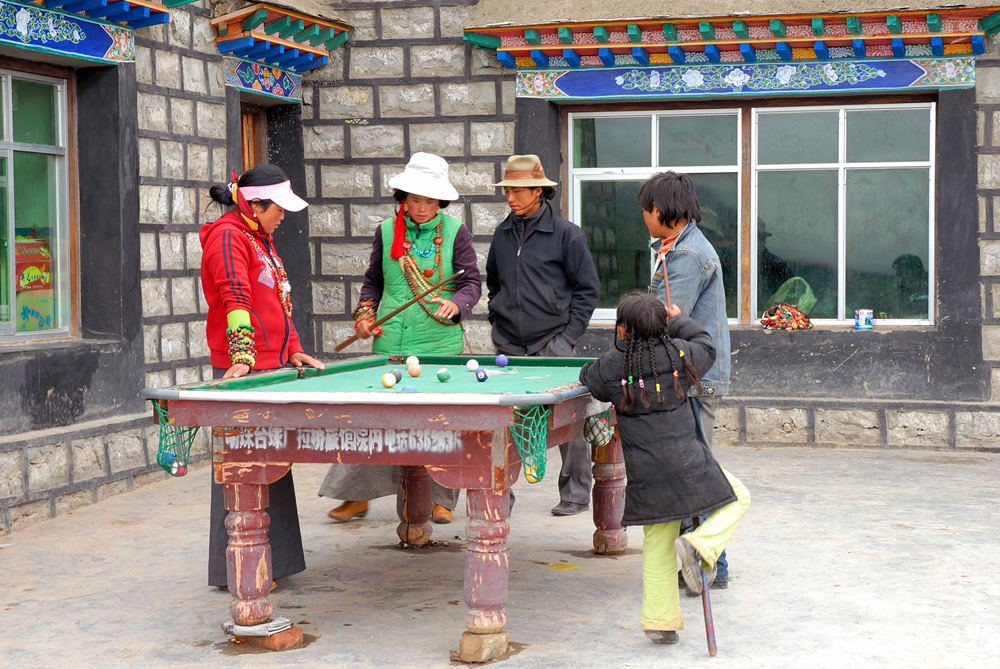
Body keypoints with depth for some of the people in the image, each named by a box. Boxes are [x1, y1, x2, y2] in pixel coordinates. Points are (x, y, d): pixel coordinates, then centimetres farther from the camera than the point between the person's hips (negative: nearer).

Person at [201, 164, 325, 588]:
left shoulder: (261, 239, 20)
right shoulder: (228, 236, -10)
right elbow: (235, 297, -22)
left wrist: (293, 350, 19)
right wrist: (242, 356, -31)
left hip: (273, 366, 10)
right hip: (244, 369, -10)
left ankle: (271, 561, 20)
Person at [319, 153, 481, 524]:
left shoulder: (455, 232, 1)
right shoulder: (387, 231, 9)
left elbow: (472, 281, 0)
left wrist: (455, 304, -20)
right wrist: (365, 313, 3)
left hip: (440, 341, -2)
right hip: (391, 342, 2)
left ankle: (440, 498, 14)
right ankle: (357, 494, 12)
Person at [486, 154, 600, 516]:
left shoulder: (566, 234, -3)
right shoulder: (502, 234, 12)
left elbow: (588, 288, 1)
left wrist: (569, 334, -5)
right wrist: (498, 320, 15)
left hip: (552, 342, -4)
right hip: (509, 347, 4)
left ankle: (575, 492, 8)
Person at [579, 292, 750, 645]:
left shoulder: (610, 367, -3)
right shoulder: (679, 354, -3)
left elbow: (589, 380, 19)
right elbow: (707, 348, 19)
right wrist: (680, 321, 32)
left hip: (644, 472, 2)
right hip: (686, 463, -2)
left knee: (657, 547, 11)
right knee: (737, 498, 18)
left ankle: (660, 622, 13)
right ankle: (699, 545, -5)